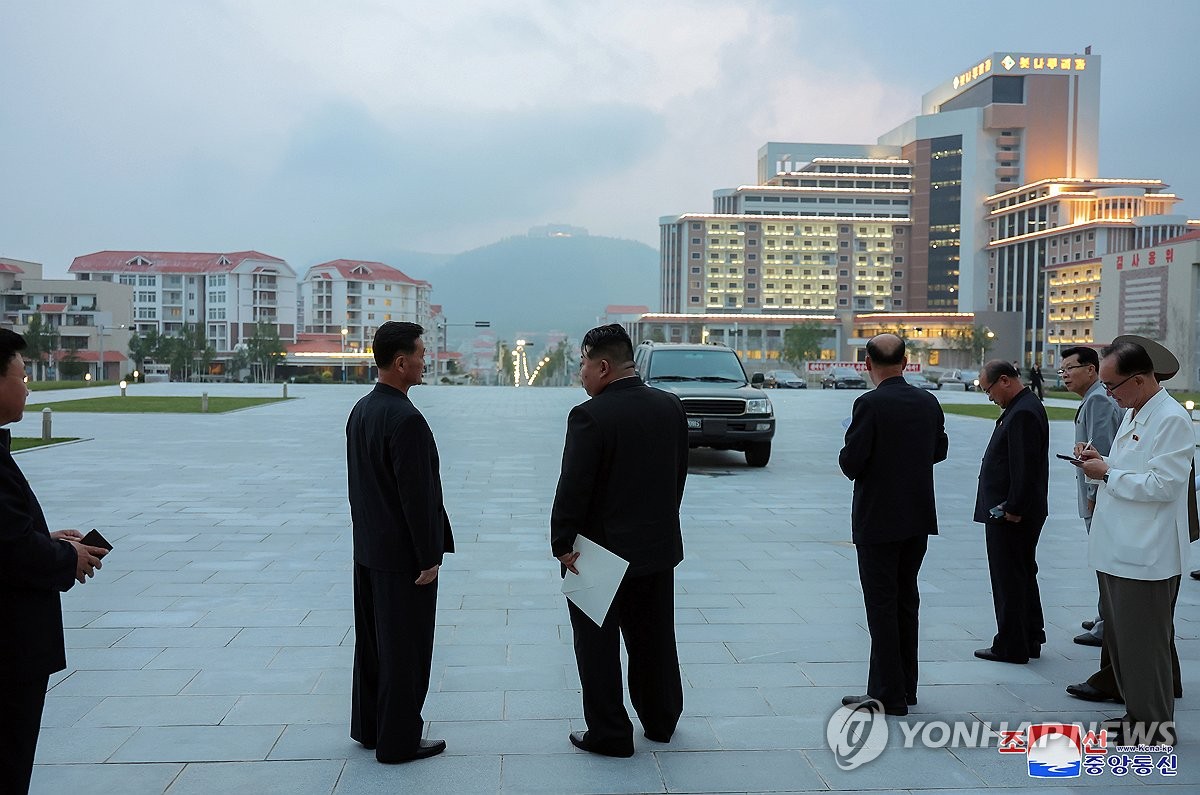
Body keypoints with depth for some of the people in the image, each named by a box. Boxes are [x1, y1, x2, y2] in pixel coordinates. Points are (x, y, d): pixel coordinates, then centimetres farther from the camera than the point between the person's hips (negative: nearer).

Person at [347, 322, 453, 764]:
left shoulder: (361, 410, 6)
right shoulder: (406, 419, -23)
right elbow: (418, 495, -22)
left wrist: (369, 529, 18)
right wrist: (430, 557, -16)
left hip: (368, 547, 9)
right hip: (403, 554, -9)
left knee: (373, 641, 19)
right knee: (406, 649, 3)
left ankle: (368, 726, 32)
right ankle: (399, 740, 14)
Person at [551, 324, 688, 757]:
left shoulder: (590, 416, -19)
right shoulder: (671, 406, 0)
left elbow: (573, 489, -20)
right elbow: (679, 475, 7)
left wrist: (562, 544, -10)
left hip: (601, 552, -6)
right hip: (659, 546, 7)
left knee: (598, 646, 9)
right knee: (654, 640, 19)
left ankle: (609, 734, 18)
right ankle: (661, 721, 33)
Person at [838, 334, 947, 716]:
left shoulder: (870, 404, -18)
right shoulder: (929, 403, 3)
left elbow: (851, 462, -19)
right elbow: (939, 451, 15)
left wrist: (849, 459, 2)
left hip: (878, 519, -6)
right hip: (919, 517, 7)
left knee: (882, 604, 1)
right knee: (906, 599, 17)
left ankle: (889, 695, 6)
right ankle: (904, 686, 27)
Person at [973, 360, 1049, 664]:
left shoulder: (1023, 413, -19)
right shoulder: (1024, 408, 13)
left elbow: (1025, 468, -24)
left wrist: (1012, 509, -20)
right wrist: (1012, 508, 15)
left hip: (1009, 516, -11)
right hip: (1015, 511, 11)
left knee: (1009, 581, -1)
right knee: (1023, 577, 18)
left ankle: (1011, 647, 8)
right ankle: (1030, 639, 29)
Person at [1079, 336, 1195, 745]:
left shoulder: (1172, 419, -15)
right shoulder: (1132, 415, 14)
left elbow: (1162, 484, -21)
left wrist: (1108, 473, -15)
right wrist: (1102, 463, 5)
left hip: (1146, 558, -10)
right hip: (1117, 551, 10)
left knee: (1143, 644, 1)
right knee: (1119, 639, 17)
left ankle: (1154, 729, 14)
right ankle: (1135, 716, 30)